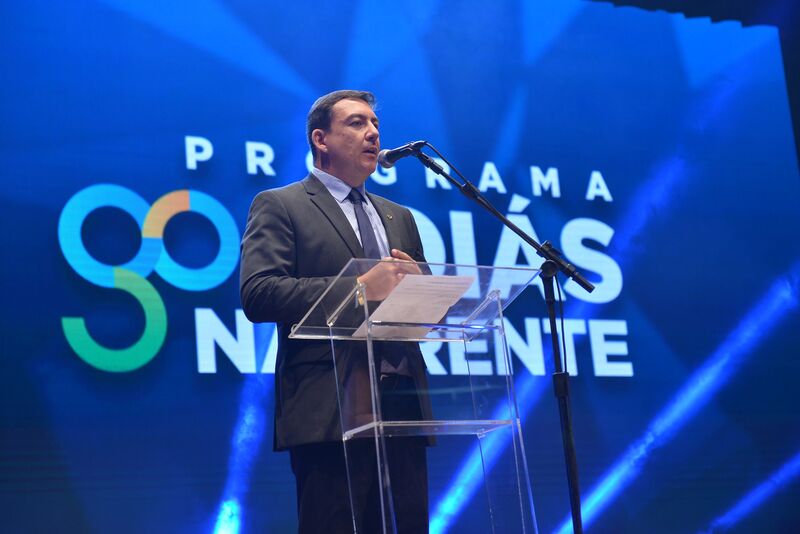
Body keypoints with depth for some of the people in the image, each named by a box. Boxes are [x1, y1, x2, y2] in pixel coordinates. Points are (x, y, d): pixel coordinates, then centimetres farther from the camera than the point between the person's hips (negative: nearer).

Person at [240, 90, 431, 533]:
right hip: (331, 408, -6)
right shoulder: (279, 206, 4)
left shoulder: (399, 217, 24)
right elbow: (257, 295, -11)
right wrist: (358, 287, -17)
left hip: (404, 402, 6)